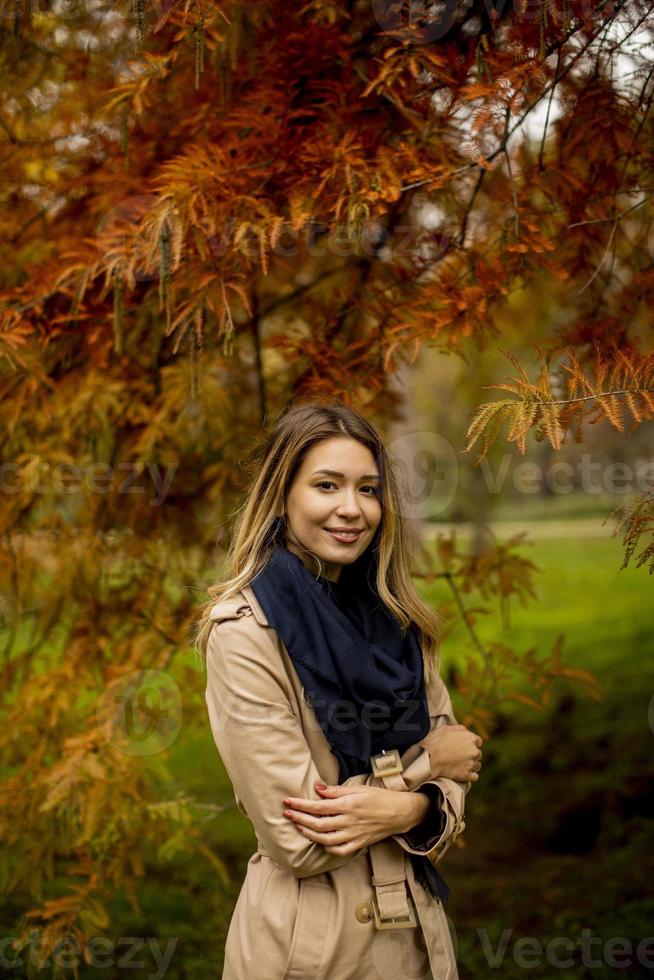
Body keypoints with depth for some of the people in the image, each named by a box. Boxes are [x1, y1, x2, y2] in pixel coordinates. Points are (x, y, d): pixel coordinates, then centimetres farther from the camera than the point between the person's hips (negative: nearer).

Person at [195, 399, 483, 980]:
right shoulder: (243, 631, -18)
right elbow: (297, 842, -20)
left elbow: (454, 764, 2)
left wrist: (412, 808, -19)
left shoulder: (395, 617, 1)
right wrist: (423, 764, -10)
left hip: (416, 929, 6)